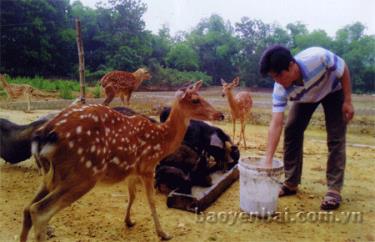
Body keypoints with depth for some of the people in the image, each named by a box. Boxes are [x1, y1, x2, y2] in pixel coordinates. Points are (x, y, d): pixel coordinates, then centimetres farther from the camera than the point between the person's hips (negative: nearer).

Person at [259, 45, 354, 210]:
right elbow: (276, 124, -36)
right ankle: (291, 183, 4)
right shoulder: (280, 90, -33)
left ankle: (334, 190, -3)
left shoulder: (318, 57, -42)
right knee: (291, 131, -8)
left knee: (335, 137, -11)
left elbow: (344, 70, -21)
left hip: (333, 91, -2)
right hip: (305, 97, 2)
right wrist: (268, 160, -42)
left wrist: (348, 101, -21)